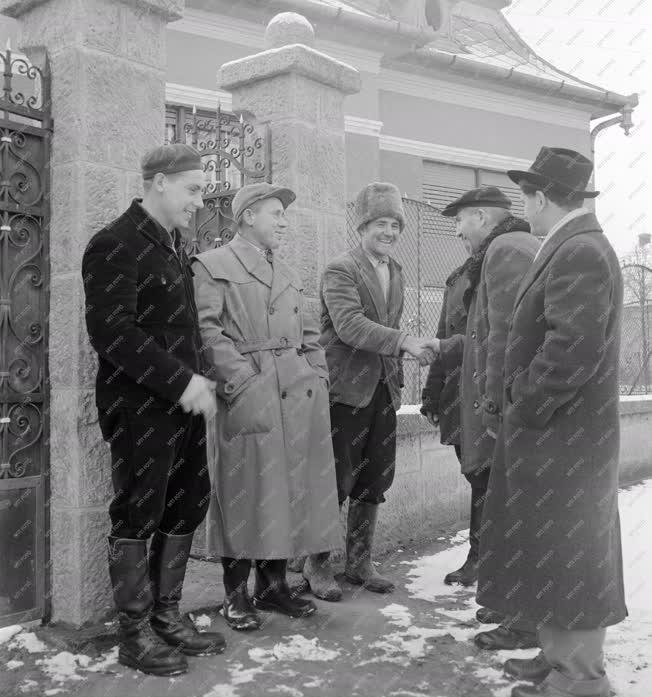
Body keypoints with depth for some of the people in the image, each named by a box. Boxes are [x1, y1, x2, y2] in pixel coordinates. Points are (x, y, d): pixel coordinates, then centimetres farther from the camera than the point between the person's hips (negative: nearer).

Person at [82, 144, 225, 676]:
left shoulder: (172, 245, 15)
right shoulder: (116, 245, -12)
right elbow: (111, 332, -21)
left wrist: (197, 380, 5)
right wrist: (181, 381, -20)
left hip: (183, 403, 9)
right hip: (140, 409, -8)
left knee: (186, 509, 14)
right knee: (138, 517, 3)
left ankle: (167, 616, 29)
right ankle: (136, 633, 18)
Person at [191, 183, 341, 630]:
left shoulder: (287, 273, 23)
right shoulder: (213, 266, 1)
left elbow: (310, 334, 23)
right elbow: (208, 331, -9)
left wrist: (317, 377, 9)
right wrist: (240, 381, -17)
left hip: (300, 396, 7)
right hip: (250, 396, -6)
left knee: (290, 490, 8)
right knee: (247, 492, -2)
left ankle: (274, 585, 21)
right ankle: (236, 595, 10)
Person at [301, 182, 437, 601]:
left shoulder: (397, 274, 16)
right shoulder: (340, 271, -8)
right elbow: (350, 326, -22)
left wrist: (397, 376, 14)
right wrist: (404, 341, -31)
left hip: (383, 389, 7)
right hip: (346, 389, -7)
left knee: (374, 483, 11)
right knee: (336, 482, 0)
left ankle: (360, 562, 25)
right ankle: (318, 565, 15)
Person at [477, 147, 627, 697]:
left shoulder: (580, 253, -18)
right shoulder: (571, 248, 13)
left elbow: (573, 346, -27)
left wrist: (527, 410, -17)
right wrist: (524, 407, 13)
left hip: (561, 433, -10)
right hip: (555, 431, 10)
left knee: (567, 551, 1)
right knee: (553, 549, 18)